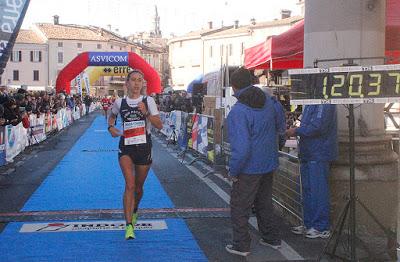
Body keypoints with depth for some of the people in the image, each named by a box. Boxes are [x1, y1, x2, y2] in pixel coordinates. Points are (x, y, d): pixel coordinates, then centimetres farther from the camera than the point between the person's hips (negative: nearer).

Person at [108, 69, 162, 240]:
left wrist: (146, 112, -20)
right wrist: (111, 127, 4)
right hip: (125, 148, -1)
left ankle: (134, 212, 44)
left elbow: (159, 125, -6)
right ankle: (129, 226, -17)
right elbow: (112, 115, 25)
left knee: (138, 187, 14)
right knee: (130, 185, -17)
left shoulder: (148, 101, -1)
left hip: (144, 148, 1)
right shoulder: (119, 103, 3)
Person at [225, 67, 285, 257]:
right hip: (269, 164, 7)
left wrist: (233, 171, -16)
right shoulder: (268, 101, 0)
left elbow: (241, 147, -26)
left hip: (249, 167, -7)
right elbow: (277, 126, 16)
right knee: (264, 203, 22)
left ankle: (241, 246, 13)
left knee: (239, 207, 7)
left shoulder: (238, 111, -23)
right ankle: (271, 238, 32)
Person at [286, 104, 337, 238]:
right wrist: (296, 130, 5)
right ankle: (309, 224, 25)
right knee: (307, 189, 15)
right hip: (308, 152, 10)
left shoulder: (324, 102, -17)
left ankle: (322, 227, 7)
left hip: (319, 154, -10)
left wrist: (296, 131, -14)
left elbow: (318, 126, -23)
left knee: (318, 190, -3)